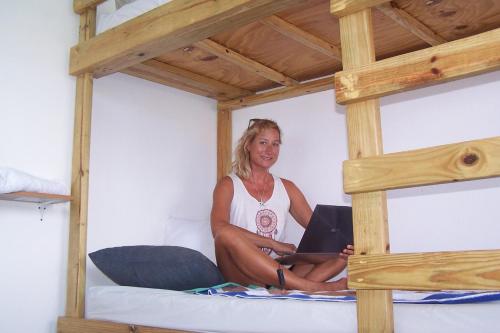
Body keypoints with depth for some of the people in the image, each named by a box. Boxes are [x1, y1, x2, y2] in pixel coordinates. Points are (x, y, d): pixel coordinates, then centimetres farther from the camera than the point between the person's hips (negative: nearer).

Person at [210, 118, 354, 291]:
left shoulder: (287, 188, 17)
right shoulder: (228, 185, 4)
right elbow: (219, 228, -16)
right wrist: (274, 244, -19)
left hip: (279, 269, 5)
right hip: (240, 271, -4)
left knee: (343, 250, -11)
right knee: (227, 235, -35)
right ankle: (312, 287, -36)